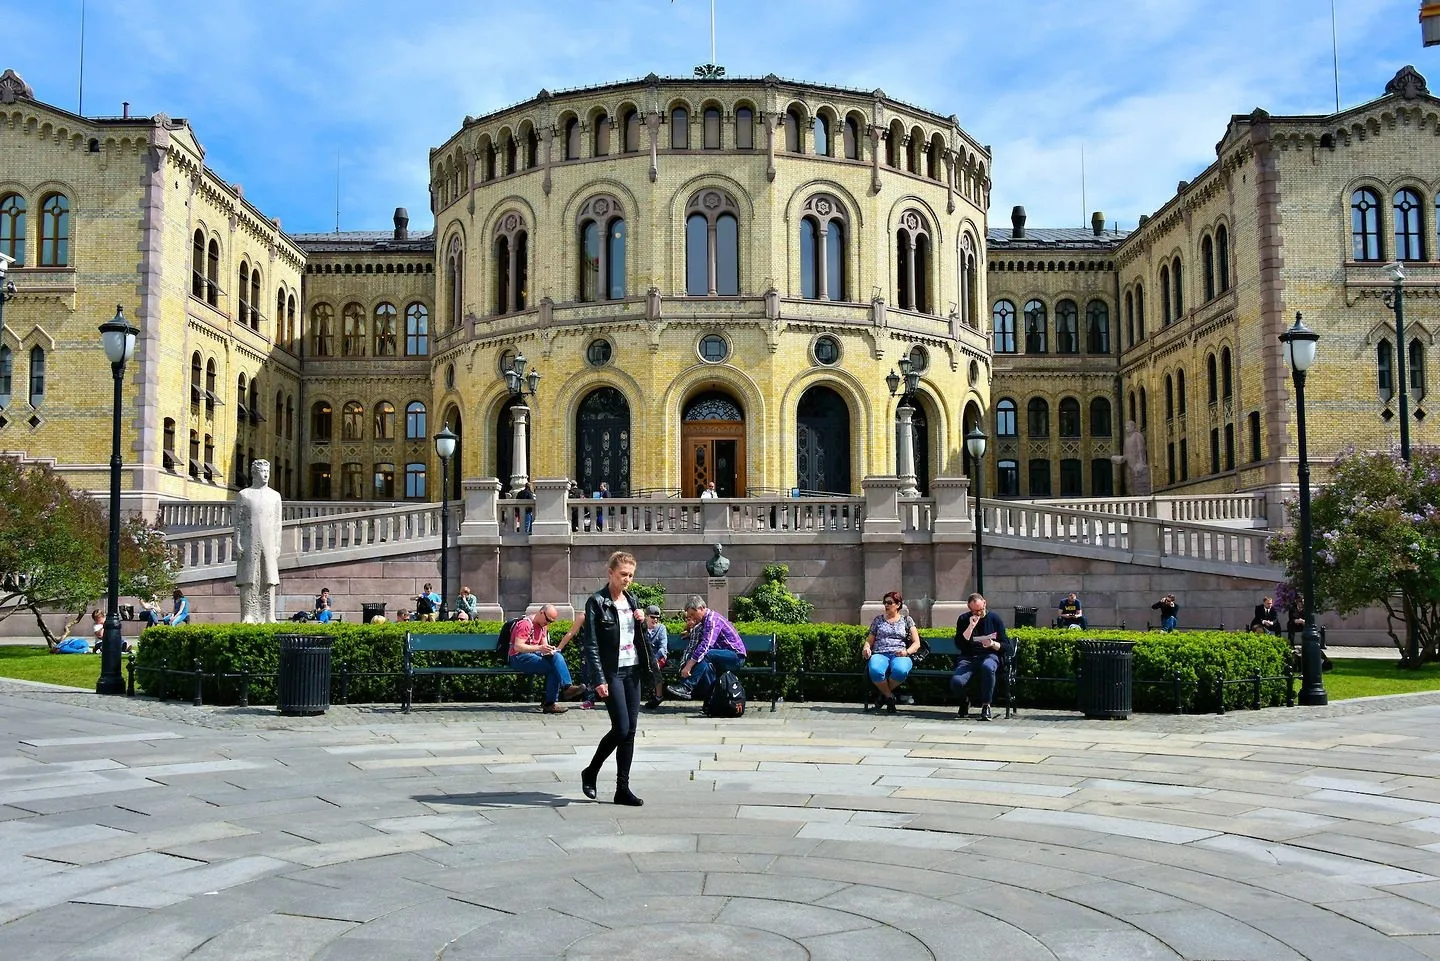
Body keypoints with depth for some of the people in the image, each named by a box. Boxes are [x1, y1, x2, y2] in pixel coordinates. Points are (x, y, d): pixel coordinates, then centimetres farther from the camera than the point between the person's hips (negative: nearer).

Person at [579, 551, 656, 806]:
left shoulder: (631, 600, 12)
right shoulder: (597, 602, -7)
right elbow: (590, 644, -11)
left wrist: (641, 622, 1)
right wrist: (599, 679, -17)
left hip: (633, 670, 6)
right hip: (612, 672, -6)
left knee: (630, 730, 4)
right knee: (621, 728, -10)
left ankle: (623, 788, 10)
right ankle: (590, 773, 11)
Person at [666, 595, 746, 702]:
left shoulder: (712, 619, -19)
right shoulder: (703, 620, 12)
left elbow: (705, 646, -30)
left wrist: (688, 666, -32)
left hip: (736, 655, -9)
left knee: (704, 655, -30)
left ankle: (686, 687, -32)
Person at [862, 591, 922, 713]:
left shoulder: (907, 620, 17)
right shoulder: (878, 619, 22)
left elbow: (916, 643, 11)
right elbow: (869, 640, 22)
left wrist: (906, 652, -9)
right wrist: (866, 647, -2)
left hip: (899, 655, -1)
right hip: (880, 654, 1)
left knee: (900, 671, -40)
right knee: (875, 671, -38)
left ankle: (883, 694, -11)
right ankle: (890, 697, -12)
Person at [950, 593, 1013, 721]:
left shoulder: (994, 618, 8)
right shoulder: (964, 620, 11)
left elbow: (1007, 647, 6)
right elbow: (959, 645, -3)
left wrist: (993, 644, -15)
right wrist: (971, 626, -11)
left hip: (989, 656, -1)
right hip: (968, 658, 1)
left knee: (987, 667, -41)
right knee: (956, 682, -29)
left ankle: (986, 705, -24)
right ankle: (964, 700, 8)